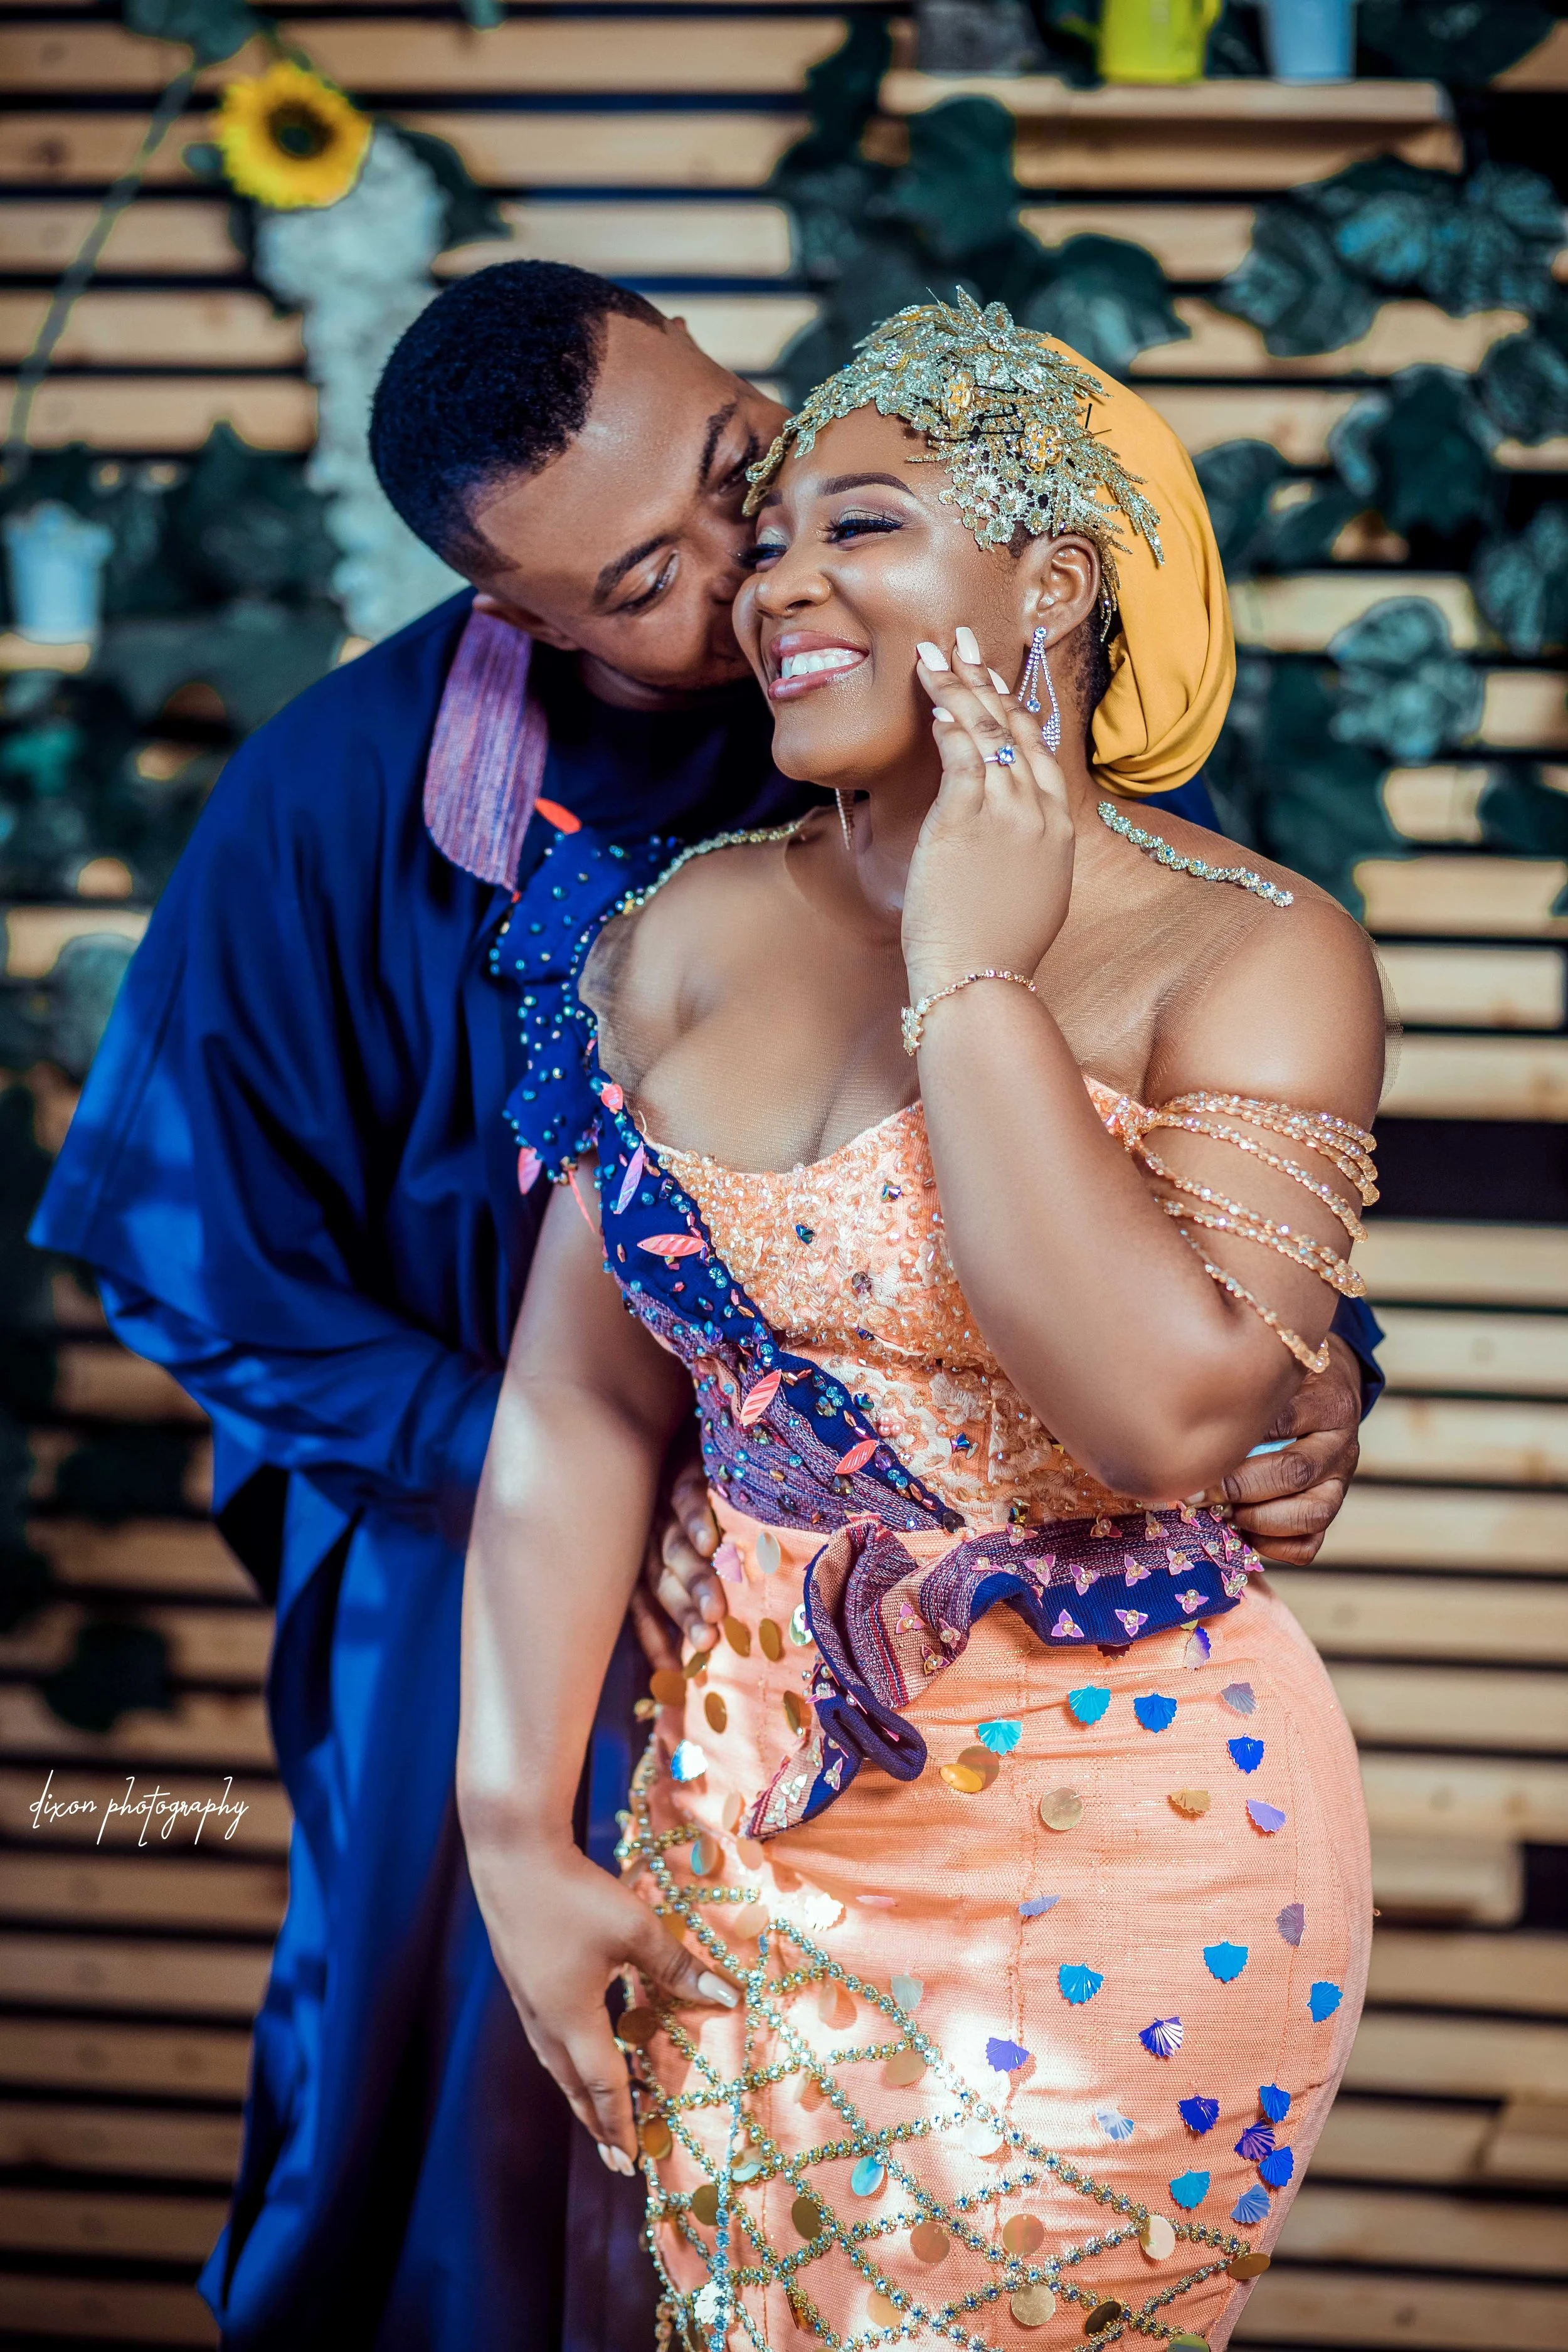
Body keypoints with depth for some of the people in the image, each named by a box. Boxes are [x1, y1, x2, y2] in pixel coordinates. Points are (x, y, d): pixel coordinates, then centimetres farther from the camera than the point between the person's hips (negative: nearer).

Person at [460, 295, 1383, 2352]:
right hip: (744, 1833, 5)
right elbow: (579, 1405, 2)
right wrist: (519, 1840, -2)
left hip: (1120, 1883, -4)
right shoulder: (687, 930, 1)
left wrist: (968, 978, -23)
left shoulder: (1251, 957, -13)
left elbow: (1173, 1413, -29)